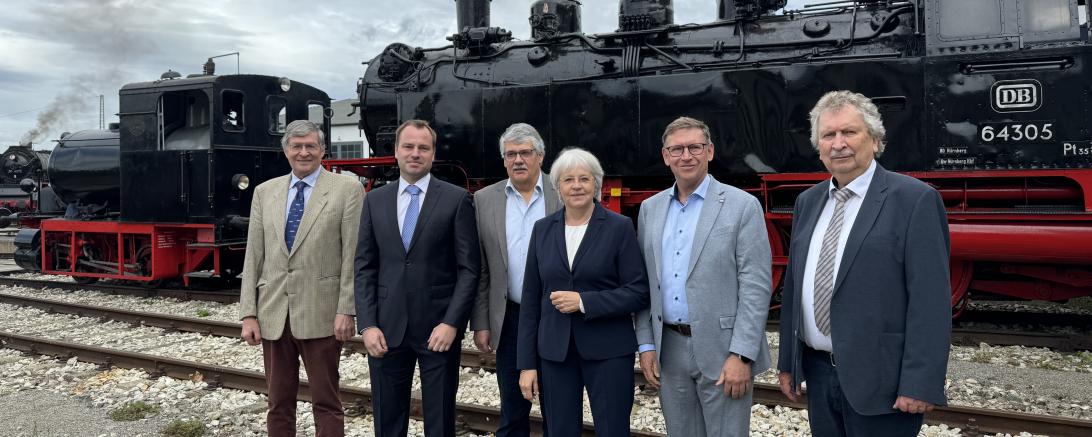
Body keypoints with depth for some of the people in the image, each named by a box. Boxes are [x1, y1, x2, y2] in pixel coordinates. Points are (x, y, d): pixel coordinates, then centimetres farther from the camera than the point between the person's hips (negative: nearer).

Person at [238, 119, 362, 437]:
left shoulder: (347, 189, -2)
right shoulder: (264, 192, 11)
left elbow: (353, 256, -6)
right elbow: (253, 257, 8)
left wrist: (346, 311, -11)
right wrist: (249, 314, 3)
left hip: (320, 314, -4)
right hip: (272, 315, 4)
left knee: (326, 402, 6)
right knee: (278, 404, 14)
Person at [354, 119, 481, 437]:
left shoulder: (456, 199, -2)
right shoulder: (375, 200, 8)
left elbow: (469, 268, -5)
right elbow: (365, 268, 6)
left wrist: (451, 323, -12)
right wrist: (367, 325, -3)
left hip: (438, 327, -2)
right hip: (387, 328, 3)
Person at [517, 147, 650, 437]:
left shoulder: (620, 227, -4)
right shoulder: (543, 229, 5)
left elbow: (639, 292, -7)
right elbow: (530, 300, 6)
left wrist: (584, 302, -17)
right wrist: (527, 362, 4)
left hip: (607, 351, -2)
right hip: (554, 352, 3)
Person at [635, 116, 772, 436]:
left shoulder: (743, 206, -6)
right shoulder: (650, 208, 8)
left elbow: (756, 286, -10)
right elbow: (645, 282, 10)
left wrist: (741, 355, -15)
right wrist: (646, 344, 5)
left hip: (722, 350, -4)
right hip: (668, 351, 4)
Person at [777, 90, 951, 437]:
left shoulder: (915, 199, -9)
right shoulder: (807, 202, 9)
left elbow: (931, 299, -13)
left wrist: (921, 385, -17)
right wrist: (787, 362, 11)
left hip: (879, 379, -5)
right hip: (818, 373, 5)